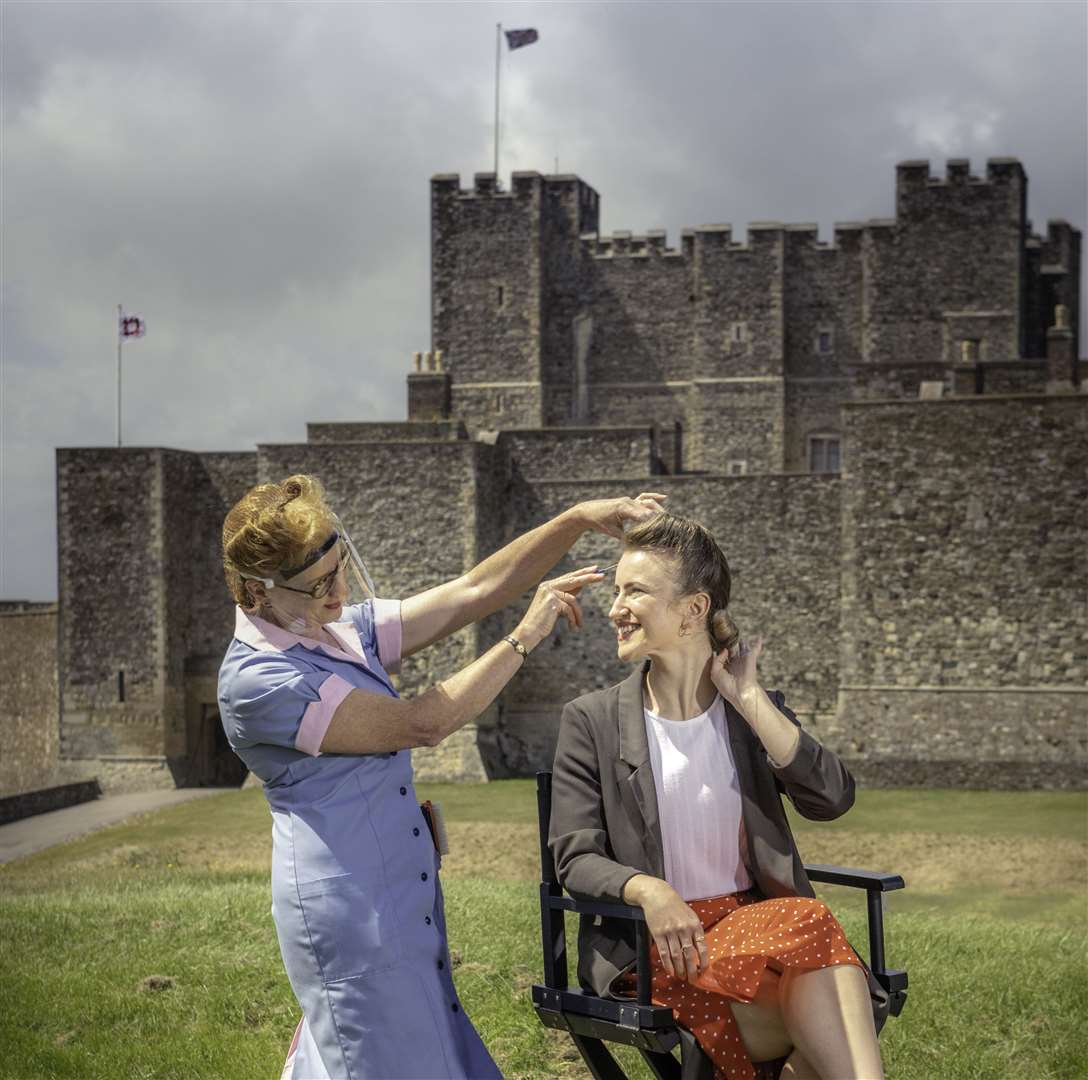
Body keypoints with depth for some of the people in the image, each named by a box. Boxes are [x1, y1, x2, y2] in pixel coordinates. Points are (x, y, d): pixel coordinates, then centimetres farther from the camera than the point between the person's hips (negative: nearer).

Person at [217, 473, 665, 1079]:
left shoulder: (343, 632, 7)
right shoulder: (256, 680, -18)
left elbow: (473, 592, 5)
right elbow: (423, 723, -19)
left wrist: (581, 518, -4)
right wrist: (524, 640, -12)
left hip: (401, 888, 8)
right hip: (350, 907, -8)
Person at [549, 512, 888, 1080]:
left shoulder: (757, 711, 12)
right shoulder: (591, 721, 5)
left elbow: (831, 799, -5)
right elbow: (574, 858, -2)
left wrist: (749, 701, -7)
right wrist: (648, 890, -24)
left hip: (756, 918, 2)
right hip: (655, 943, -2)